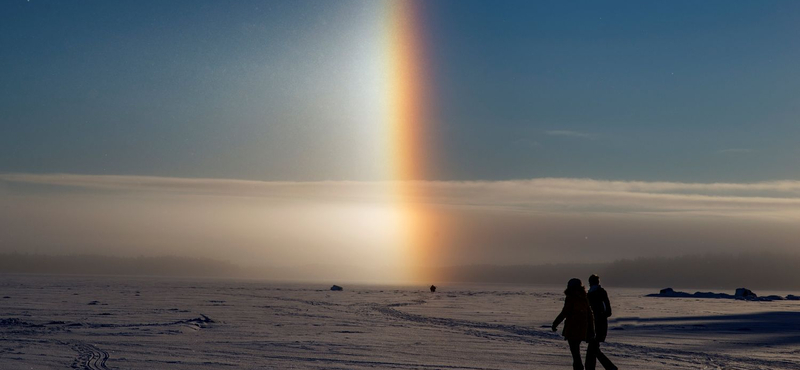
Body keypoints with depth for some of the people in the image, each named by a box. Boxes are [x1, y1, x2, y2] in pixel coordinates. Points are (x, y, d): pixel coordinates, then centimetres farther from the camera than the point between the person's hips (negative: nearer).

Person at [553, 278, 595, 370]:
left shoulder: (570, 298, -10)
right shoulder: (584, 299, 10)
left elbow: (564, 313, -14)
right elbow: (590, 315, 12)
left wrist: (555, 323, -5)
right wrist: (591, 330, 16)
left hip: (572, 329, -7)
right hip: (582, 330, 7)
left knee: (575, 351, -5)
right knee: (576, 349, 21)